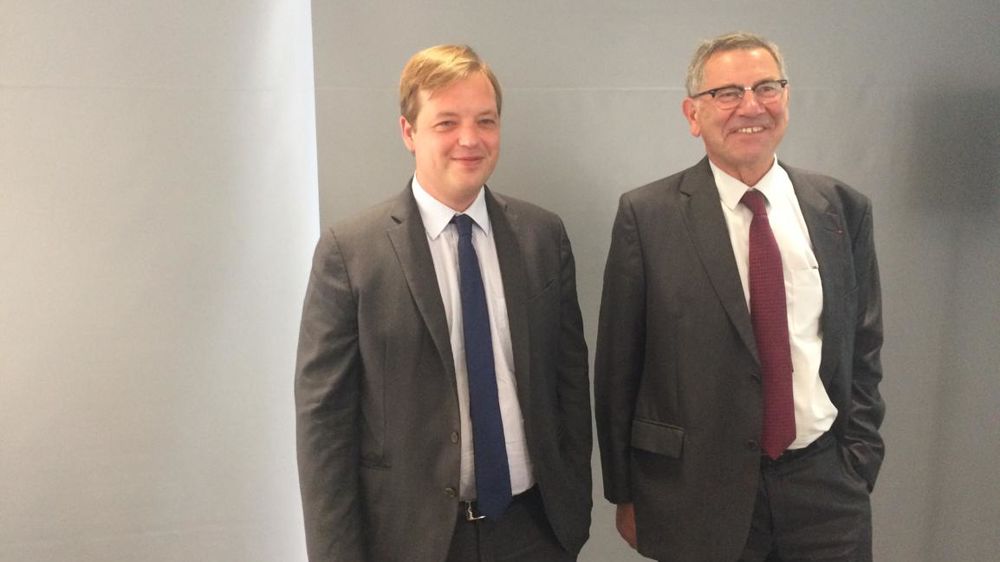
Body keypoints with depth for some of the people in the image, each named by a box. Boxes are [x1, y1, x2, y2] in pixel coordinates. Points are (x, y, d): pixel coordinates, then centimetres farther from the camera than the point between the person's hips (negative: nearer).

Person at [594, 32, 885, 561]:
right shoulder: (647, 216, -9)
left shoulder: (843, 209, 1)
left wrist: (858, 464, 3)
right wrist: (625, 493, -1)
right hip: (697, 491, -2)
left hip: (826, 483, 3)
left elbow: (862, 350, 8)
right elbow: (618, 367, -6)